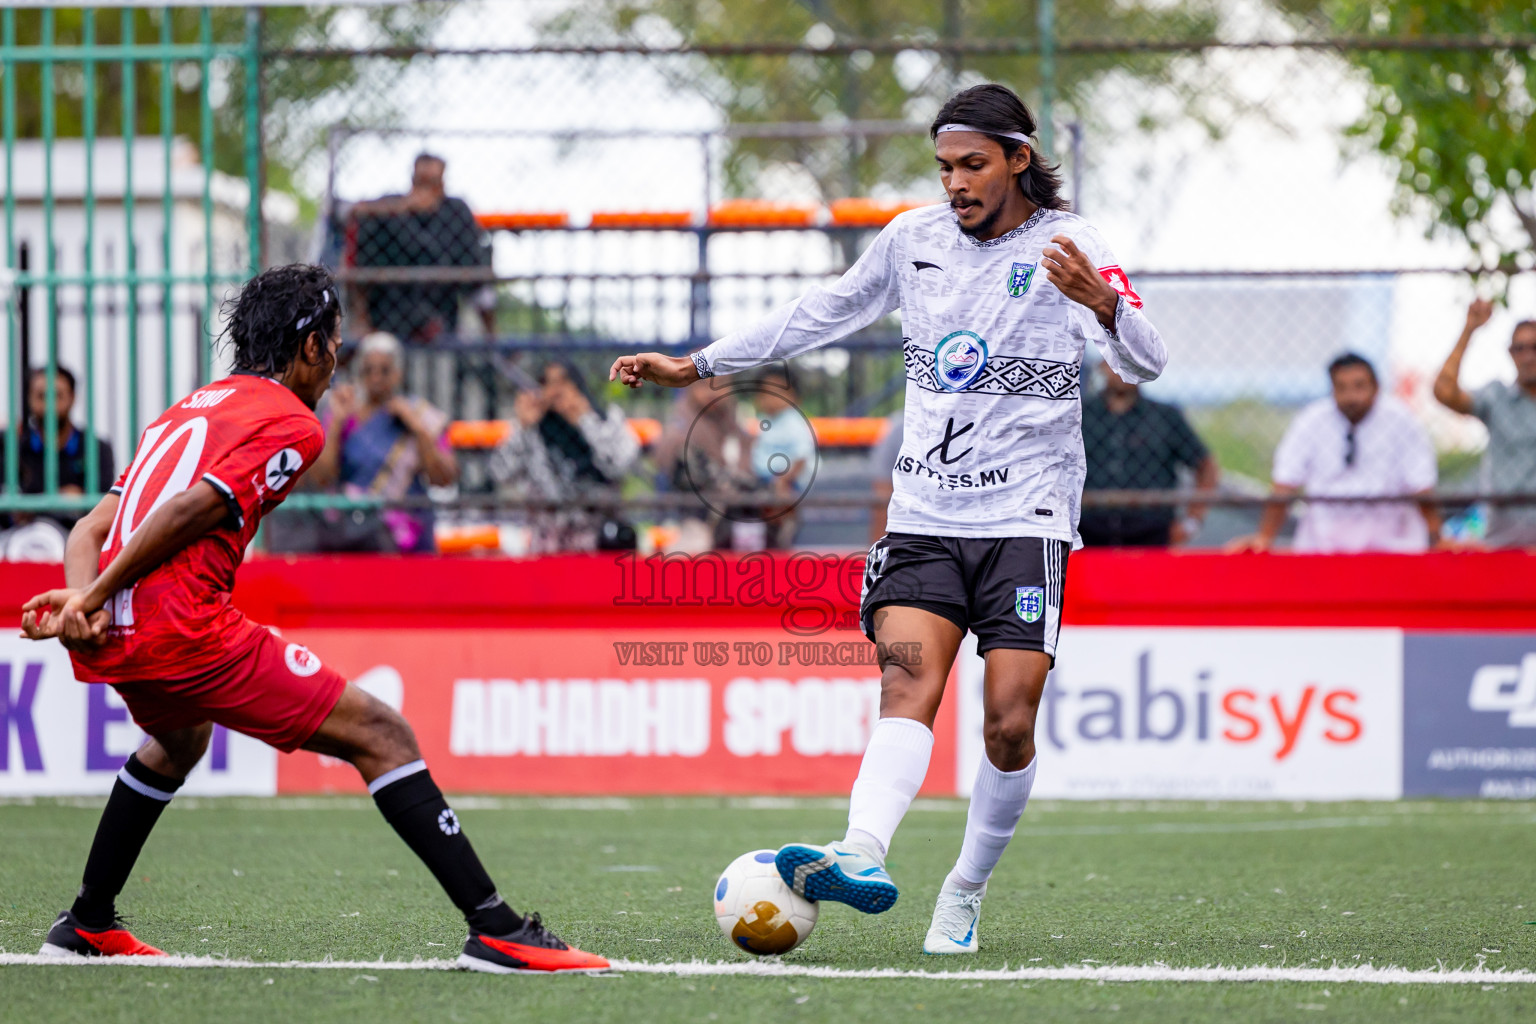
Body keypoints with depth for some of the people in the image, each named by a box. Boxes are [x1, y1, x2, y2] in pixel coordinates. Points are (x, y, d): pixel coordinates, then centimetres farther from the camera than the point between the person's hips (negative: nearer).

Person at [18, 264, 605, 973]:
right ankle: (495, 930, -13)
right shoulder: (291, 423, -1)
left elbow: (92, 529, 14)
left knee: (180, 737, 40)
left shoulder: (195, 406, 24)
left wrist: (84, 604, -2)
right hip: (181, 626, -8)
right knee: (380, 735, -5)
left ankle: (87, 924, 45)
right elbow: (190, 511, -16)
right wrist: (92, 599, -15)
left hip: (107, 639, 9)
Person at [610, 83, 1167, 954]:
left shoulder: (1068, 246, -5)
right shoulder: (916, 238, 10)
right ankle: (863, 856, -41)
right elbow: (822, 315, 24)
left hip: (1025, 515, -3)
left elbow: (1147, 363, -18)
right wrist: (697, 366, 25)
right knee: (908, 683, -18)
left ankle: (966, 894, 10)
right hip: (924, 513, 3)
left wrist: (1103, 305, -40)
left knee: (1009, 725, -8)